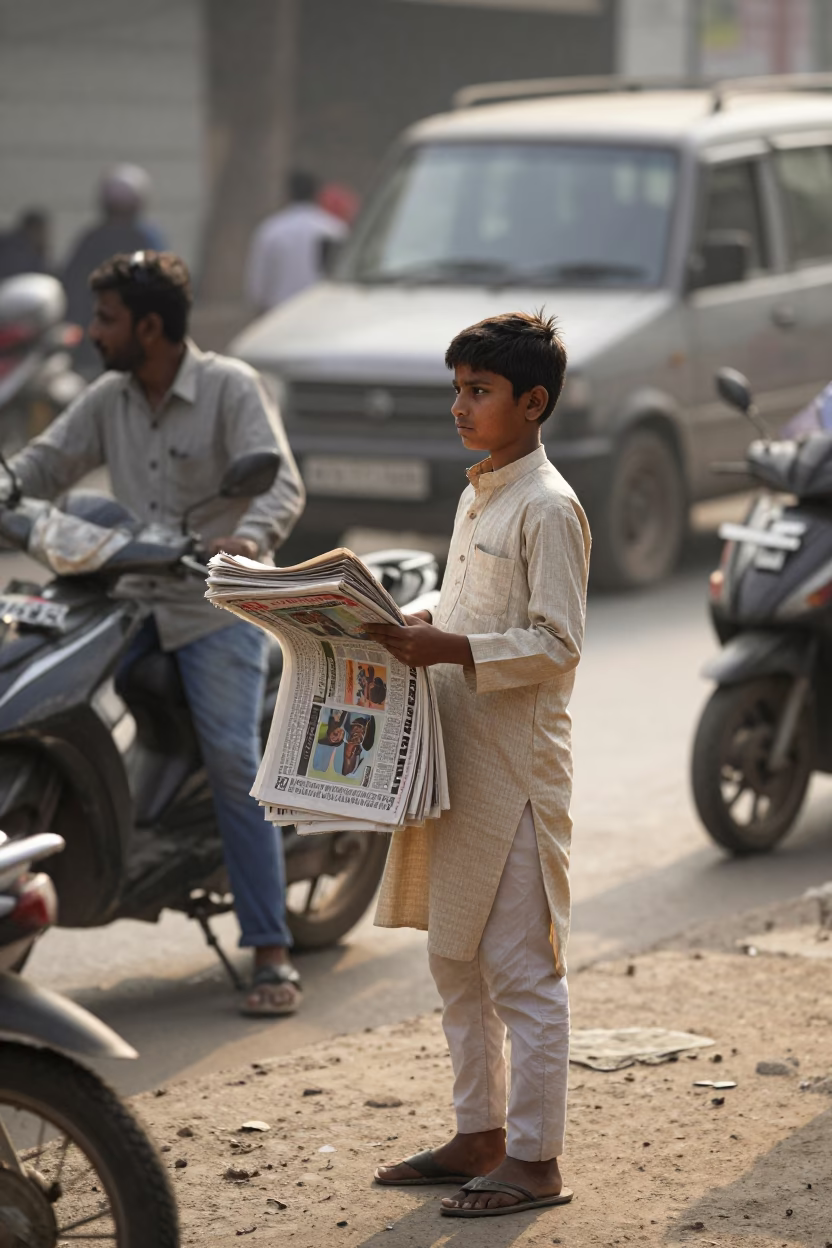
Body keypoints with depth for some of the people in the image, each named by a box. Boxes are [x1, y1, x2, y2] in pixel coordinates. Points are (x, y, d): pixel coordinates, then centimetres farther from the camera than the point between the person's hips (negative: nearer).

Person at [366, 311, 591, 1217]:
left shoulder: (548, 508, -13)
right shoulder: (476, 497, 15)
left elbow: (557, 644, -18)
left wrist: (448, 650, -25)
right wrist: (417, 627, 6)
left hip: (516, 765, -10)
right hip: (458, 760, 10)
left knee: (521, 968, -5)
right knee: (456, 959, 15)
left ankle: (535, 1162, 1)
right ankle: (479, 1136, 26)